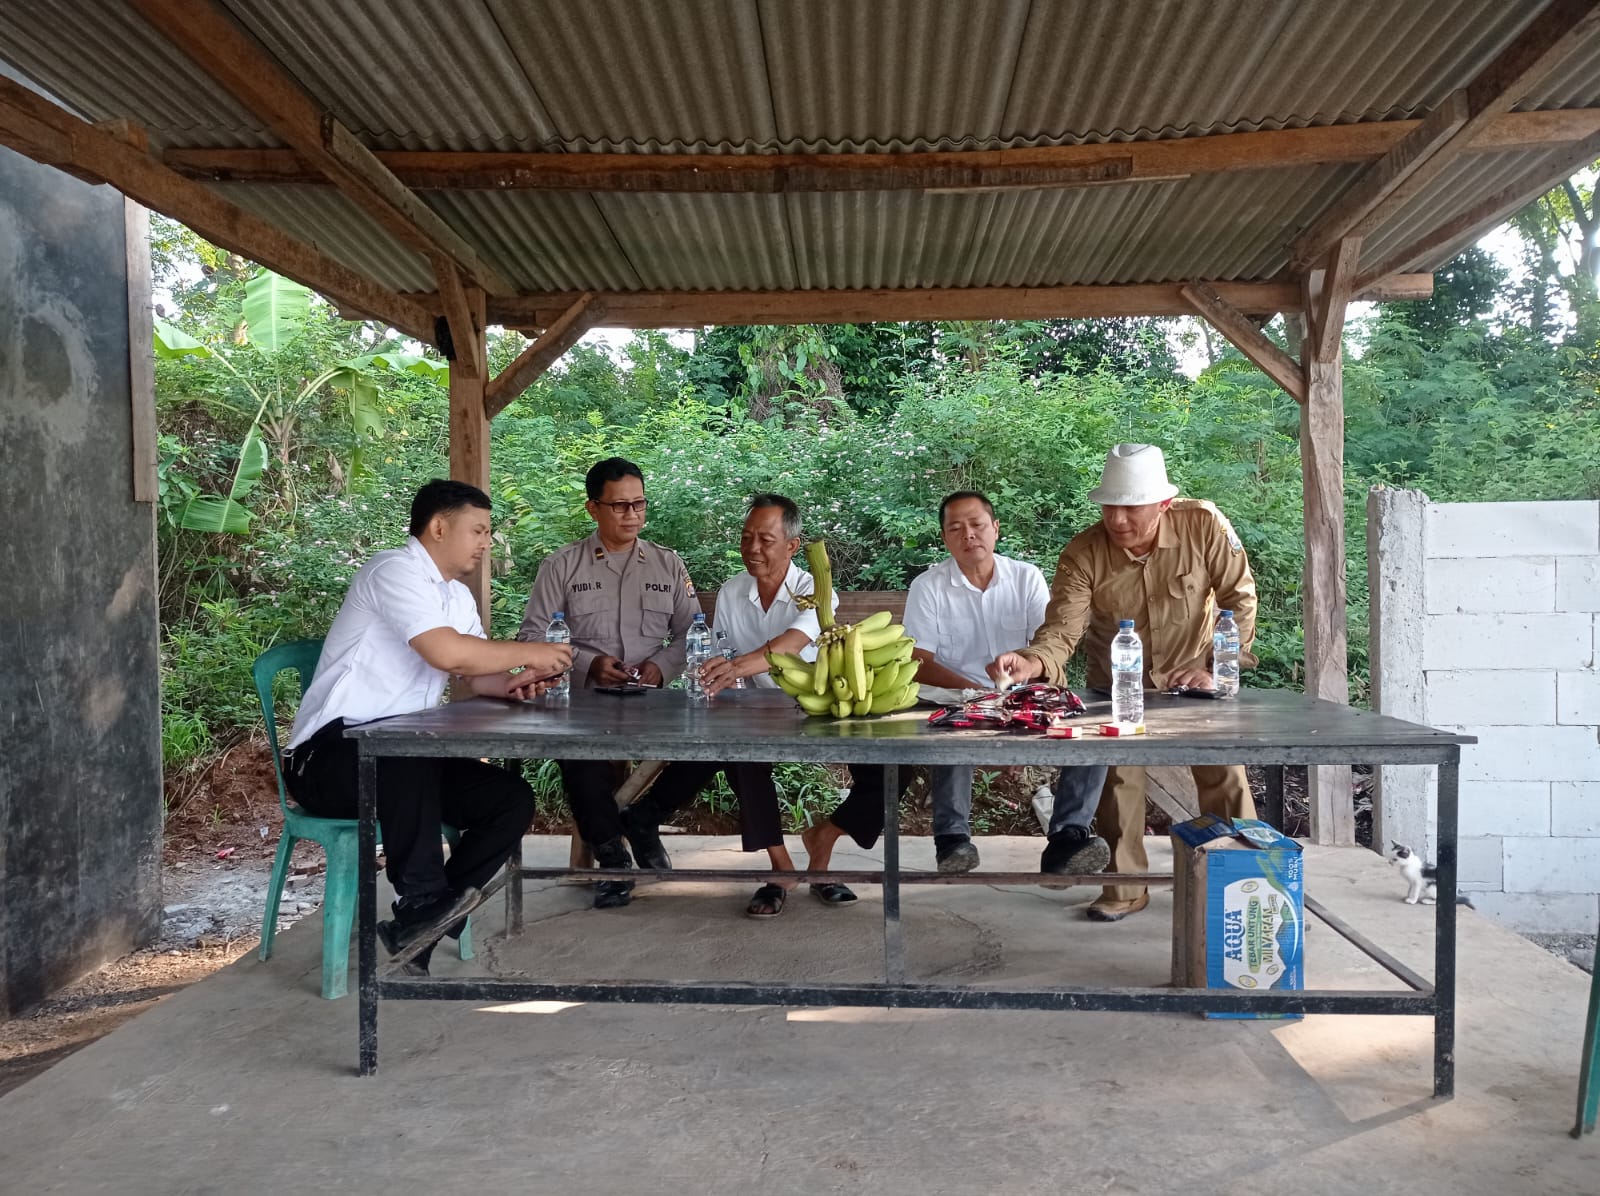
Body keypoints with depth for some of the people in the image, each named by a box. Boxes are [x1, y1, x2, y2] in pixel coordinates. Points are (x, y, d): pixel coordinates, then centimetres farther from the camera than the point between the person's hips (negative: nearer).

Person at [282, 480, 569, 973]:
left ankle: (419, 925, -8)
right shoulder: (396, 570, -12)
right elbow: (447, 653, -26)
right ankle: (423, 899, -31)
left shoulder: (458, 595, 17)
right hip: (327, 756, -9)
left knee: (513, 799, -9)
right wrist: (528, 652, -14)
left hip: (404, 757, 9)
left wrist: (510, 683, -10)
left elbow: (471, 677, 12)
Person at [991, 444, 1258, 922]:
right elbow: (1062, 629, -29)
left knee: (1224, 773, -1)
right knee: (1117, 776, -3)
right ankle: (1126, 888, 14)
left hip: (1193, 676, 0)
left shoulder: (1205, 526, -22)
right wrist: (1033, 662, -51)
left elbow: (1240, 598, -12)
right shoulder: (1082, 555, -23)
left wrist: (1217, 668, -17)